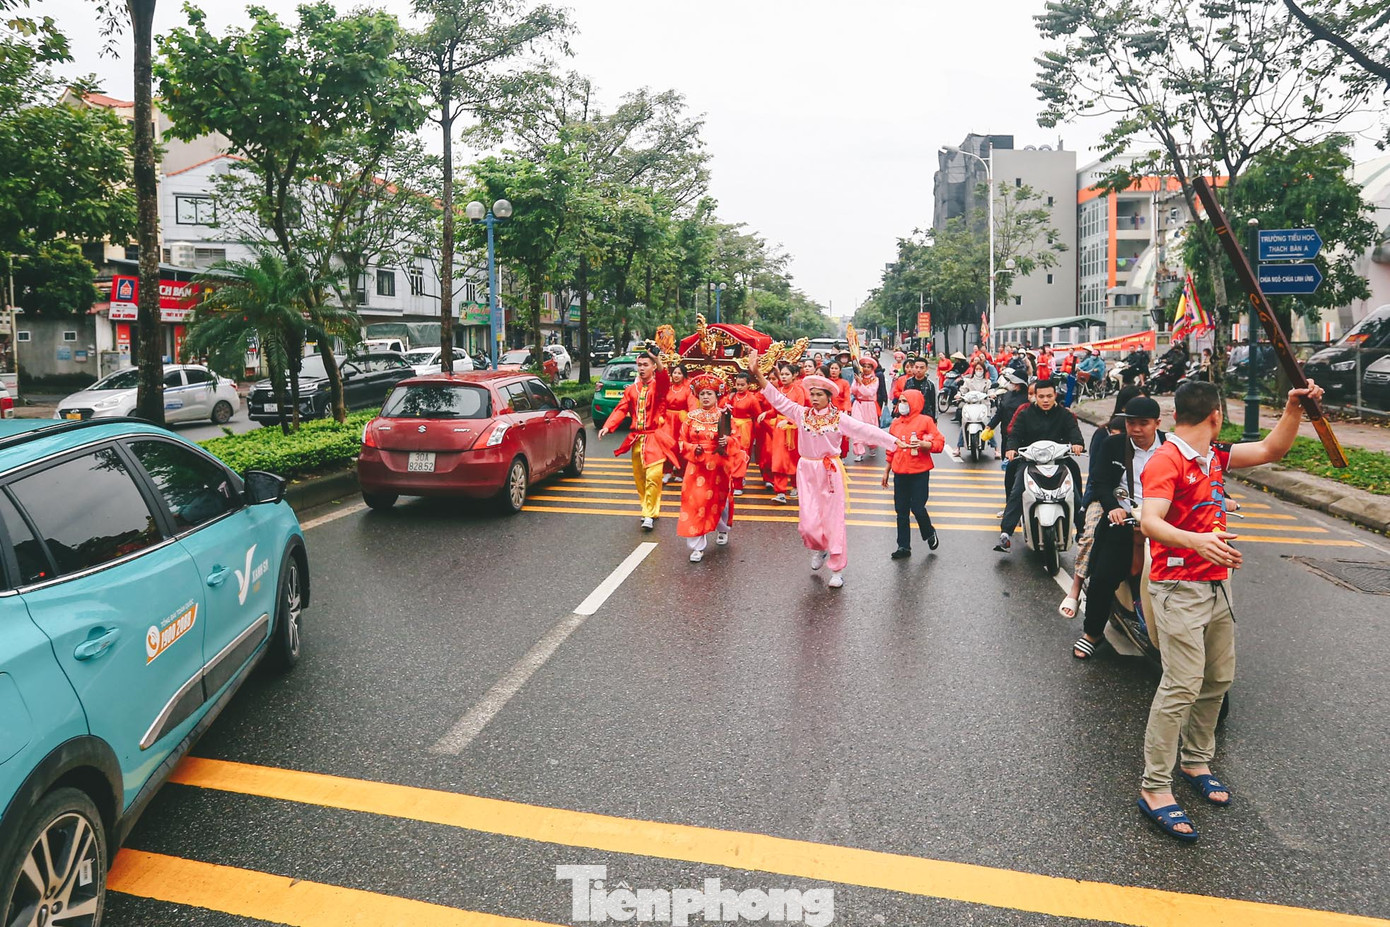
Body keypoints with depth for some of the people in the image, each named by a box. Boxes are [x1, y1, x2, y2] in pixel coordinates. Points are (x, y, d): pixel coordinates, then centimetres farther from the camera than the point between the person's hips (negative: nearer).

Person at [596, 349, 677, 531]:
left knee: (653, 476, -14)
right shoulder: (631, 389, 10)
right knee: (639, 477, 11)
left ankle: (650, 515, -6)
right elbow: (621, 409, 2)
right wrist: (608, 426, -14)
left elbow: (664, 380, -27)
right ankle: (648, 508, 28)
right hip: (636, 439, 5)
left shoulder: (659, 385, -3)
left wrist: (657, 360, -47)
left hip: (654, 437, -5)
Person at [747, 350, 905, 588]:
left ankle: (837, 570, 14)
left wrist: (896, 442, -19)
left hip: (831, 471, -2)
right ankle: (818, 549, 35)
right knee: (808, 522, 0)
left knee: (833, 520, 3)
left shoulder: (839, 418, -6)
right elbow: (776, 399, -2)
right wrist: (757, 373, -10)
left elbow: (866, 431, -11)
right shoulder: (801, 413, 1)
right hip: (807, 471, 2)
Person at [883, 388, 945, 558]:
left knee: (918, 508, -5)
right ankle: (904, 546, 17)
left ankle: (930, 533, 26)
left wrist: (925, 444, -24)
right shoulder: (896, 423, 9)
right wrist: (887, 471, 18)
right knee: (901, 510, 7)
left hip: (919, 473, -4)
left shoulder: (925, 420, -4)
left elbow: (940, 442, -5)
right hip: (900, 474, 5)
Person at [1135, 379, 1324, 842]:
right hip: (1179, 588, -9)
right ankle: (1155, 788, -6)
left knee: (1219, 679, 14)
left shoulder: (1215, 457, 12)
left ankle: (1196, 760, 31)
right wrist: (1196, 540, -46)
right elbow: (1149, 521, -28)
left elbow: (1272, 449, 19)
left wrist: (1293, 407, 4)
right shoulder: (1166, 461, -16)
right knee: (1183, 685, -12)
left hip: (1217, 585, 9)